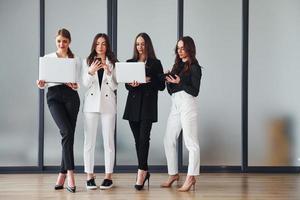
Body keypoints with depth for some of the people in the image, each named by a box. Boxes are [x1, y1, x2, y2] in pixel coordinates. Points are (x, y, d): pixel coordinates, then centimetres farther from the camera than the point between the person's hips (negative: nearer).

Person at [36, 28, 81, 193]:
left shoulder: (76, 60, 12)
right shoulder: (47, 58, 12)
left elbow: (78, 82, 9)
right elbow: (43, 83, 10)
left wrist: (75, 85, -14)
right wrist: (41, 84, -13)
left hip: (71, 96, 1)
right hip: (54, 96, -1)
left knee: (69, 134, -3)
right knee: (67, 132, -19)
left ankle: (62, 175, 7)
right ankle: (70, 173, -16)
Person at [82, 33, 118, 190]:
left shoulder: (113, 63, 6)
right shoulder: (87, 62, 8)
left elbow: (114, 86, -1)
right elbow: (85, 84, -2)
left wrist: (108, 71, -16)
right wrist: (91, 72, -20)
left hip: (108, 103, 0)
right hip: (91, 103, 1)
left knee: (108, 141, 0)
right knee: (89, 141, -1)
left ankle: (108, 176, 5)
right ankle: (89, 176, 5)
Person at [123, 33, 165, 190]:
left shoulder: (155, 63, 4)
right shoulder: (129, 63, 13)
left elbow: (161, 86, 1)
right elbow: (126, 85, 9)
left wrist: (148, 80, -15)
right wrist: (132, 84, -13)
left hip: (148, 104, -4)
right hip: (133, 103, 4)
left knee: (143, 138, -14)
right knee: (138, 140, 6)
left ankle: (142, 172, -14)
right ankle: (144, 171, 15)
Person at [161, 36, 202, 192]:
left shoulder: (194, 67, -3)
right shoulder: (177, 65, 16)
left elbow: (195, 91, -9)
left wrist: (179, 82, -18)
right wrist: (169, 82, -2)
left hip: (187, 104, -8)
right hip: (175, 104, 8)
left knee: (191, 142, -7)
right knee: (168, 141, 8)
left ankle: (191, 177, -5)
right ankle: (173, 174, 17)